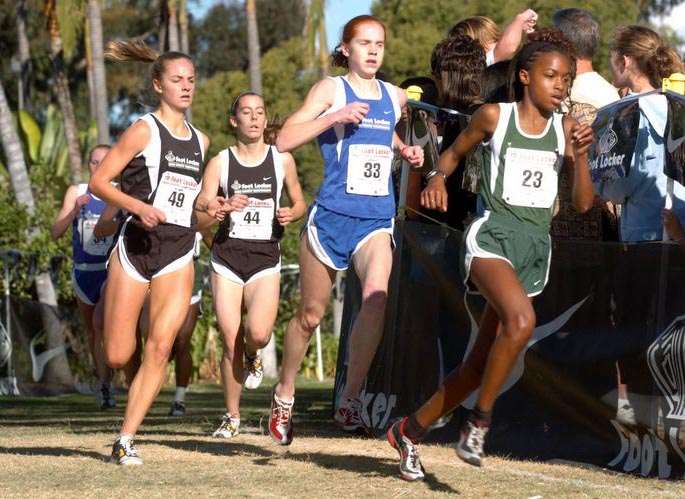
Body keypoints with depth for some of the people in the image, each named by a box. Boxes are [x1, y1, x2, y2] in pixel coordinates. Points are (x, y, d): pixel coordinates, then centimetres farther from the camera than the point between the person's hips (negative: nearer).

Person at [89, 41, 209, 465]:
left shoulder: (201, 141, 14)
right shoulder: (144, 130, -3)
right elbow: (99, 182, -8)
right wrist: (140, 207, -22)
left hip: (178, 255, 4)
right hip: (135, 246, -4)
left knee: (160, 348, -11)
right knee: (117, 357, -5)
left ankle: (126, 441, -7)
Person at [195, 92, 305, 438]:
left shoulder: (282, 160, 5)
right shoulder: (220, 162, 2)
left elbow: (300, 204, 16)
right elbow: (199, 208, -4)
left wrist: (291, 214, -7)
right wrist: (221, 209, -25)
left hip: (265, 257, 0)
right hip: (227, 256, 0)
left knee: (258, 333, -23)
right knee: (231, 343, -3)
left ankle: (253, 356, 16)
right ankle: (232, 417, 15)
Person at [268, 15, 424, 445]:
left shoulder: (396, 97, 11)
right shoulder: (331, 90, -2)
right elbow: (284, 140, -11)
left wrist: (405, 151, 12)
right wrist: (335, 117, -20)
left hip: (376, 220, 2)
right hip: (331, 215, -2)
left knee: (377, 297, -24)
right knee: (311, 314, 9)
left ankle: (351, 398, -16)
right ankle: (284, 395, 30)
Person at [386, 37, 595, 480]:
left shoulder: (566, 129, 6)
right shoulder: (494, 116, -1)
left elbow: (584, 203, 3)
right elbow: (455, 152, 15)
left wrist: (580, 157, -12)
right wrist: (438, 178, -5)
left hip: (537, 248, 5)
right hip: (493, 236, -5)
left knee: (482, 362, 5)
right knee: (521, 321, -32)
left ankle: (411, 430, 22)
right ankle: (479, 422, -16)